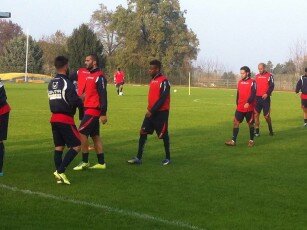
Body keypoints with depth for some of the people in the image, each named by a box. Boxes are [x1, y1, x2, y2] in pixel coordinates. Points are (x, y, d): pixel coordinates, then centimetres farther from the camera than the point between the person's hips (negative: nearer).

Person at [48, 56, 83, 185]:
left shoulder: (51, 83, 11)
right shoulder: (67, 83, -15)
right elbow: (75, 102, -21)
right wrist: (81, 100, 2)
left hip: (54, 118, 8)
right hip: (65, 119, -8)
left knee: (59, 147, 11)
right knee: (77, 146, -2)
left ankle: (59, 176, 10)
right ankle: (60, 171, -13)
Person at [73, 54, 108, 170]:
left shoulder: (99, 77, -14)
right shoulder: (89, 75, 15)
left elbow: (103, 95, -17)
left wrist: (103, 113, -20)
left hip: (93, 110, -10)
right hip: (88, 109, 10)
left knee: (82, 133, -9)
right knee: (95, 136, 11)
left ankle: (85, 162, -4)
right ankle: (101, 163, 16)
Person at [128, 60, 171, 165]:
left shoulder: (164, 81, -15)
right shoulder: (153, 80, 12)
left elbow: (162, 99, -19)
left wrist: (152, 111, -19)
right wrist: (149, 109, 15)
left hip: (161, 112, -8)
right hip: (151, 112, 8)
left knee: (163, 135, 3)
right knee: (143, 133, 1)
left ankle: (168, 158, 17)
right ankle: (138, 158, 1)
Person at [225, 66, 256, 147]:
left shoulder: (252, 82, -7)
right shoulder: (240, 82, 12)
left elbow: (253, 94, -16)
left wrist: (248, 102, -28)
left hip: (249, 107, -6)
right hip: (240, 108, 6)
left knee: (250, 123, 5)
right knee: (236, 122, -2)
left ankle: (251, 140, 17)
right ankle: (233, 141, -3)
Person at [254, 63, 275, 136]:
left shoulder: (269, 76, -4)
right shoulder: (257, 76, 13)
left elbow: (272, 86, -12)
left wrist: (267, 93, -25)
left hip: (265, 98, -5)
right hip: (257, 98, 5)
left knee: (266, 115, -1)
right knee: (256, 114, 0)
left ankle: (271, 130, 18)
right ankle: (256, 131, 6)